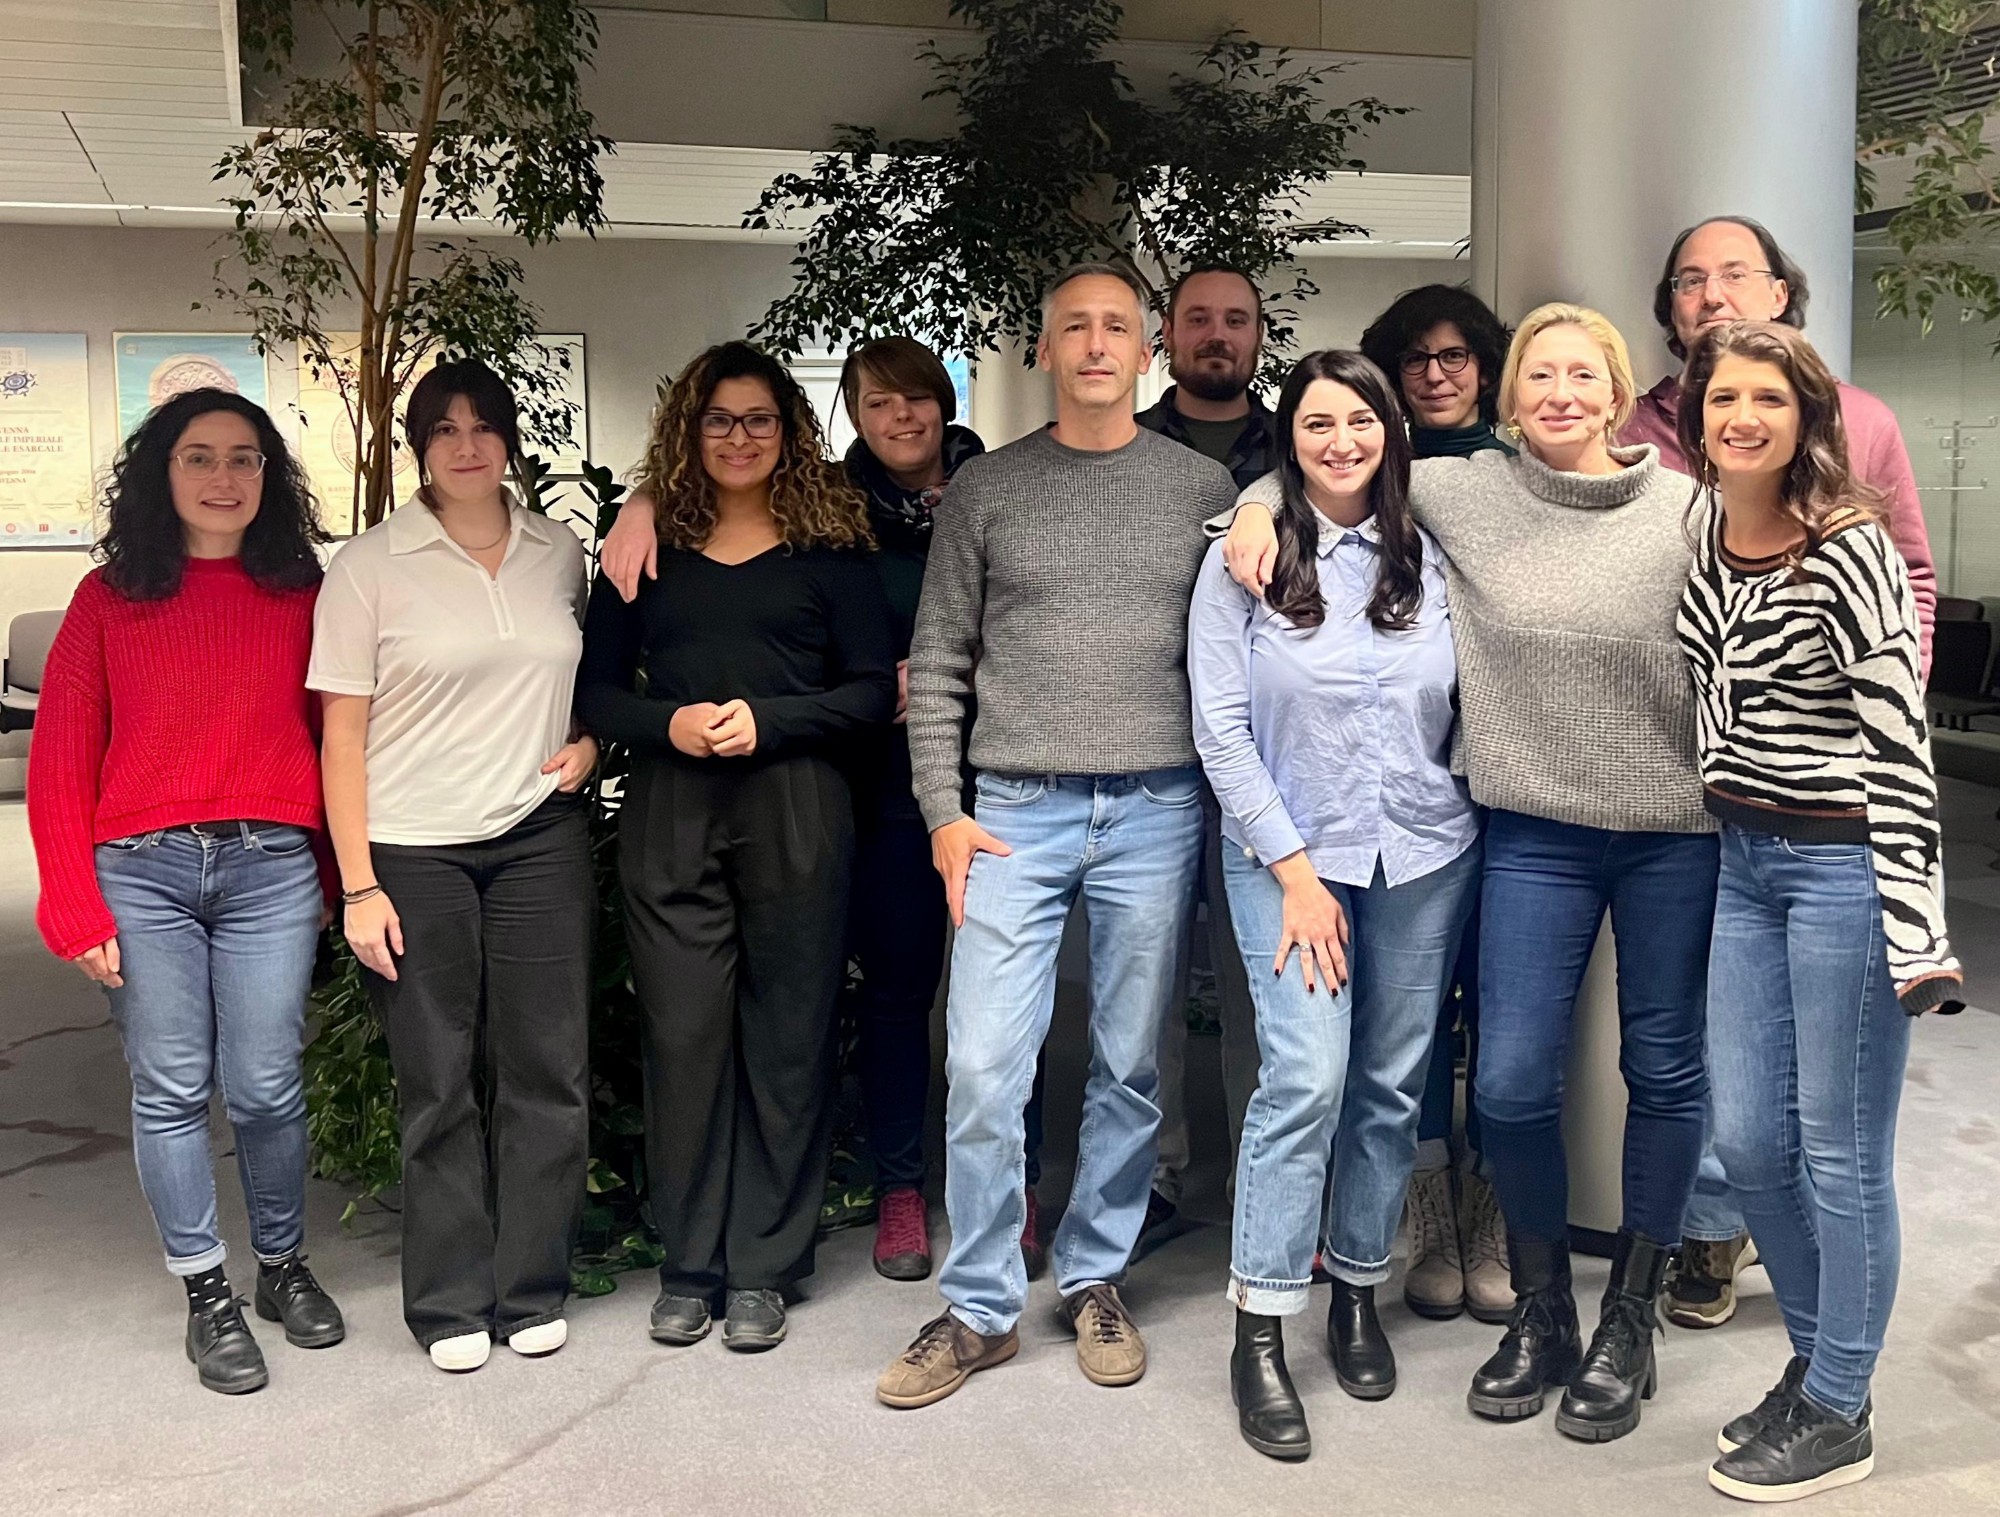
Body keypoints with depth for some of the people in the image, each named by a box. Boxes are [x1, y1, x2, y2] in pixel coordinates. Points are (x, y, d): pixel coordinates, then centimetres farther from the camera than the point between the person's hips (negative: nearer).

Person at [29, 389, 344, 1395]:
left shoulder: (302, 594, 6)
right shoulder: (109, 597, 4)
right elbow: (60, 760, 3)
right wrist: (75, 907, -3)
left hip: (269, 869, 0)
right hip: (141, 871, 0)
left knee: (266, 1089, 4)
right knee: (170, 1092, 5)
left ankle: (283, 1266, 27)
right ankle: (206, 1297, 21)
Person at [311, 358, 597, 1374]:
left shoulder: (561, 554, 7)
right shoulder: (369, 566, -3)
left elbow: (595, 675, 23)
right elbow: (342, 734, -4)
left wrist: (589, 740, 1)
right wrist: (357, 884, -9)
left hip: (539, 836, 3)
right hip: (413, 850, -2)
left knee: (546, 1068, 5)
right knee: (438, 1082, 5)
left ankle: (532, 1290, 20)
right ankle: (450, 1303, 19)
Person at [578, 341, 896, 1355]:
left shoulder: (827, 544, 6)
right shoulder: (648, 548, 11)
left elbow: (874, 687, 1)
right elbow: (597, 687, 9)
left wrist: (767, 722, -12)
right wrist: (667, 726, -10)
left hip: (795, 810, -1)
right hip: (669, 815, 1)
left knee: (787, 1035, 3)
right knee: (682, 1034, 2)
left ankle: (763, 1268, 15)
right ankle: (690, 1263, 17)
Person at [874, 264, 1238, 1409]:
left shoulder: (1203, 487, 7)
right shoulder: (987, 489, 6)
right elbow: (938, 663, 5)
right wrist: (942, 812, -2)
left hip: (1157, 810, 1)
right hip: (1015, 812, 0)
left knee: (1132, 1068, 9)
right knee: (983, 1068, -3)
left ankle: (1096, 1279, 26)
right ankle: (980, 1309, 12)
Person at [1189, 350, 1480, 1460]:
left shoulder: (1429, 561, 6)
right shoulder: (1244, 562, -3)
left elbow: (1464, 708, 12)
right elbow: (1221, 732, -7)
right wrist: (1295, 874, -10)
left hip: (1426, 856, 3)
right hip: (1291, 854, -3)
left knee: (1392, 1084, 7)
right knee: (1305, 1079, -13)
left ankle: (1358, 1291, 26)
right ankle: (1258, 1334, -2)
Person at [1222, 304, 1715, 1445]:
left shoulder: (1688, 510, -3)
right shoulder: (1466, 492, 0)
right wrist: (1261, 502, -5)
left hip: (1678, 833, 0)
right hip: (1537, 830, 1)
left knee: (1666, 1070, 10)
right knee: (1512, 1081, 0)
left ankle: (1631, 1318, 28)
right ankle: (1541, 1314, 23)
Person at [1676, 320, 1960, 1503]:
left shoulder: (1850, 550, -14)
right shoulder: (1703, 531, 6)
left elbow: (1899, 738, -17)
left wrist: (1914, 927, -20)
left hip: (1842, 866, -7)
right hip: (1746, 862, 7)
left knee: (1839, 1150, 4)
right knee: (1749, 1139, 12)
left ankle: (1839, 1415, 20)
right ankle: (1819, 1356, 34)